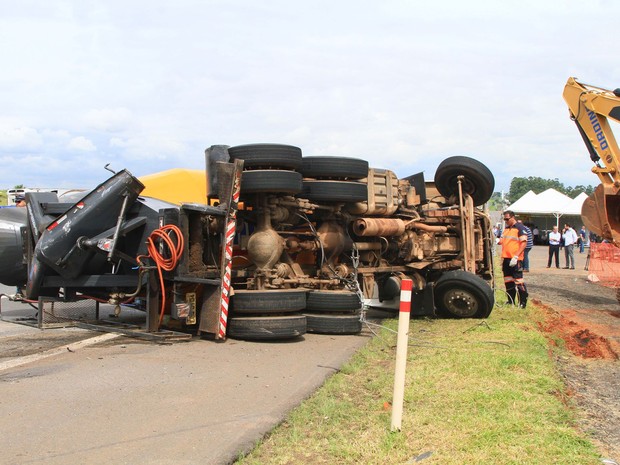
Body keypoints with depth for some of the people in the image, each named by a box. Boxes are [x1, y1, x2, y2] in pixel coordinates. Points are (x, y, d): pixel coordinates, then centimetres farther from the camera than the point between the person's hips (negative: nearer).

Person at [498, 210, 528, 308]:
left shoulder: (519, 227, -7)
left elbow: (524, 243, -14)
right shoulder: (506, 228, 17)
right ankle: (511, 301, 20)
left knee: (518, 281, -7)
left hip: (515, 260, -8)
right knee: (508, 281, 12)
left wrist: (516, 257, -20)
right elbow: (502, 241, 26)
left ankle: (523, 302, -1)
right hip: (506, 259, 8)